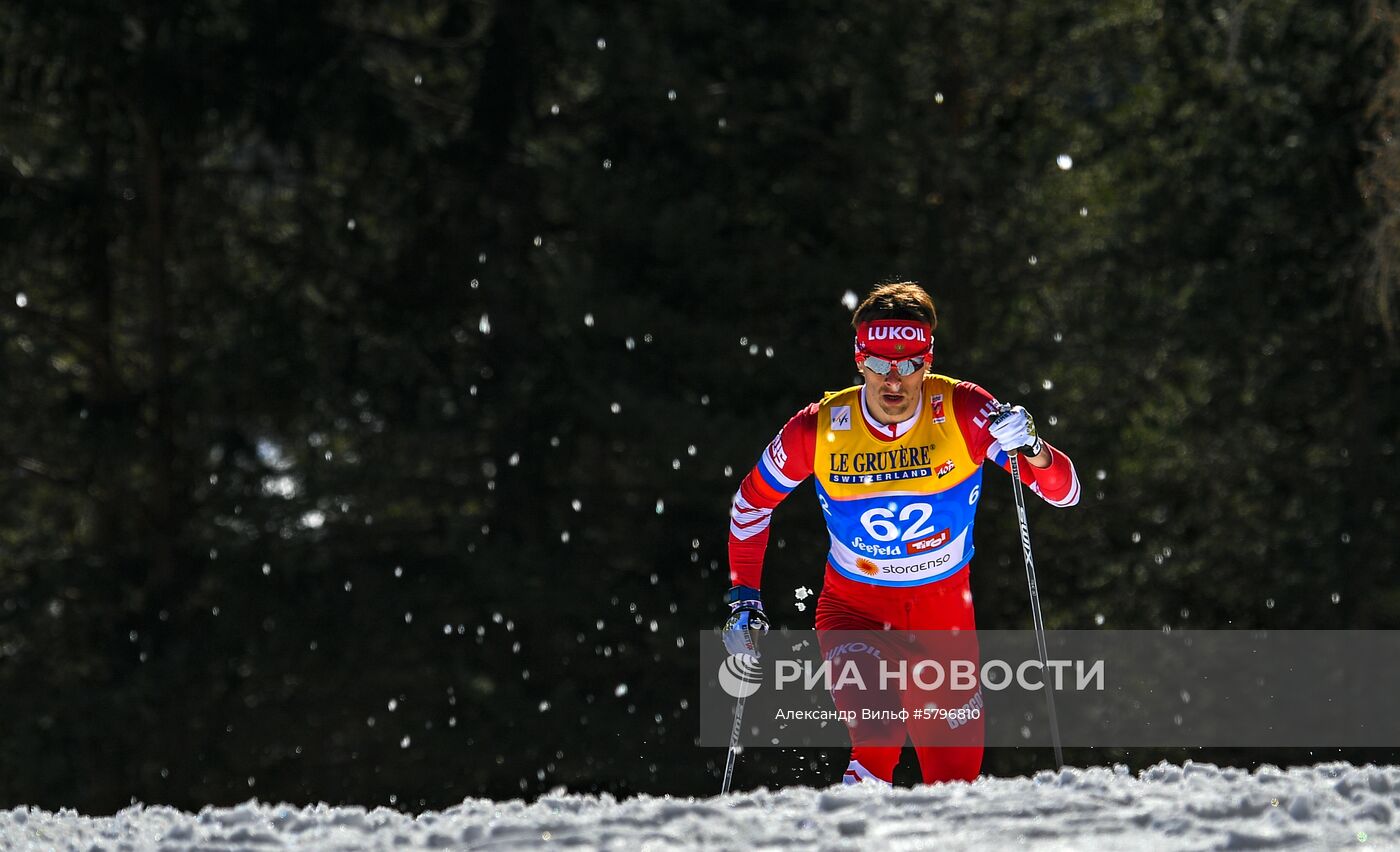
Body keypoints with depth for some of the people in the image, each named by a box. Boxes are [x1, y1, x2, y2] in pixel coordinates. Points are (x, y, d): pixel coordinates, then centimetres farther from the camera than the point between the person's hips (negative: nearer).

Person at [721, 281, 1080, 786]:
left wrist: (1029, 447, -40)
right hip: (853, 606, -1)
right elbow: (752, 502, 2)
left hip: (944, 609, 1)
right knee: (878, 730, -28)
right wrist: (744, 599, -3)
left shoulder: (963, 413, -18)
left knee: (955, 773, 5)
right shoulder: (819, 430, -16)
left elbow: (1064, 493, -20)